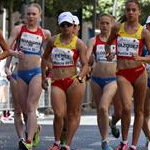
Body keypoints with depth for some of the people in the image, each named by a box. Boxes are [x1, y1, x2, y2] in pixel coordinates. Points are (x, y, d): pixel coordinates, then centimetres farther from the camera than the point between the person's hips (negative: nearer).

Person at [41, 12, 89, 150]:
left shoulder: (79, 43, -1)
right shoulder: (53, 41, 9)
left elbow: (85, 65, -7)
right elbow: (45, 58, 24)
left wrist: (80, 78, -25)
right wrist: (43, 77, 23)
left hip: (73, 82, -2)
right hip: (57, 83, 2)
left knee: (73, 114, 3)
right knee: (58, 114, -10)